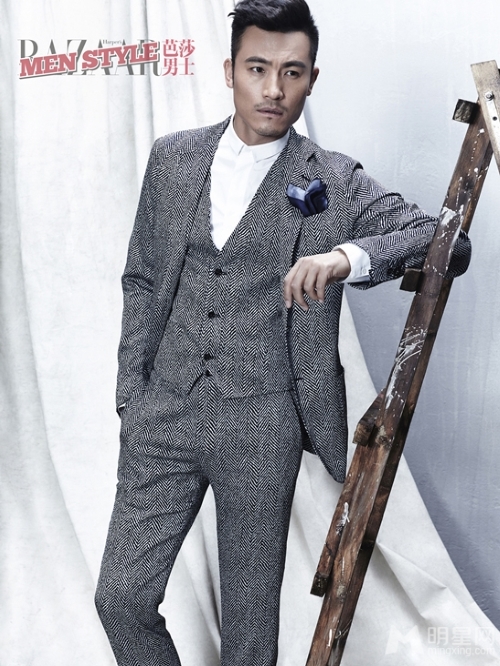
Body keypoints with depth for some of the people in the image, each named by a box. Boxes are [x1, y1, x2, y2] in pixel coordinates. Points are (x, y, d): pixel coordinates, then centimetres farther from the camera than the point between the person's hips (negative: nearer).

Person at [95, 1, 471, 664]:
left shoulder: (335, 182, -2)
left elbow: (451, 243, -8)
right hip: (165, 413, 3)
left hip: (261, 426, -2)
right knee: (122, 598, 7)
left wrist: (349, 254, -26)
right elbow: (142, 279, 13)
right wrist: (131, 390, 9)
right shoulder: (173, 157, 7)